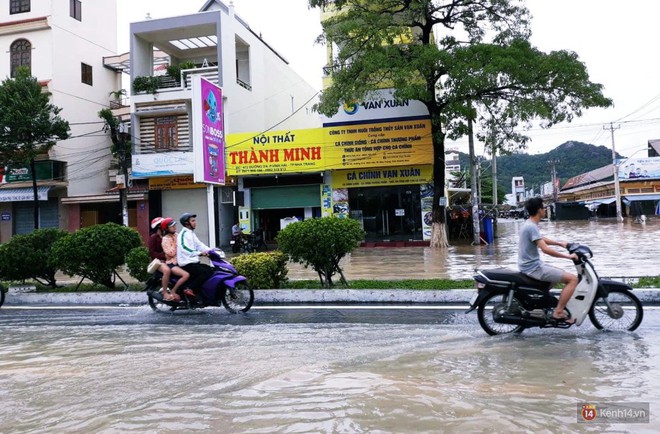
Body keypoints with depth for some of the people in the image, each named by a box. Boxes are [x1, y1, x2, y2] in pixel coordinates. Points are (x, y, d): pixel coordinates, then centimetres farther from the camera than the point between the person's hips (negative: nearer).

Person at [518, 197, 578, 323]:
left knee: (563, 274, 30)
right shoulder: (531, 227, -21)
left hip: (531, 265, 10)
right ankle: (558, 312, -10)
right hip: (533, 268, -10)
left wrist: (560, 243, 22)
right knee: (573, 279, -10)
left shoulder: (529, 224, 11)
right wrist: (568, 256, -21)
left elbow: (541, 239, 28)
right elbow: (545, 249, -28)